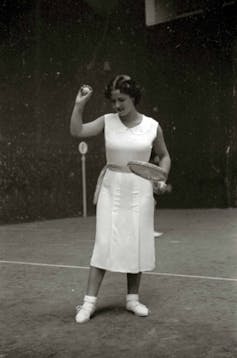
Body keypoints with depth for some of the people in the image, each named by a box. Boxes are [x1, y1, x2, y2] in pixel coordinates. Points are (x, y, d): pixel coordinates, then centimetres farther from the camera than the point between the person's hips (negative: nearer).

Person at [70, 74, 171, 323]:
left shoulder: (152, 126, -2)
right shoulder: (107, 121, 0)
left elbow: (164, 156, 11)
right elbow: (76, 132, -9)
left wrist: (162, 179, -4)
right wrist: (79, 104, -16)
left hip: (140, 190, 1)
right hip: (111, 189, 0)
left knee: (137, 244, 6)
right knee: (104, 244, -4)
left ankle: (132, 298, 22)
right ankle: (89, 301, 5)